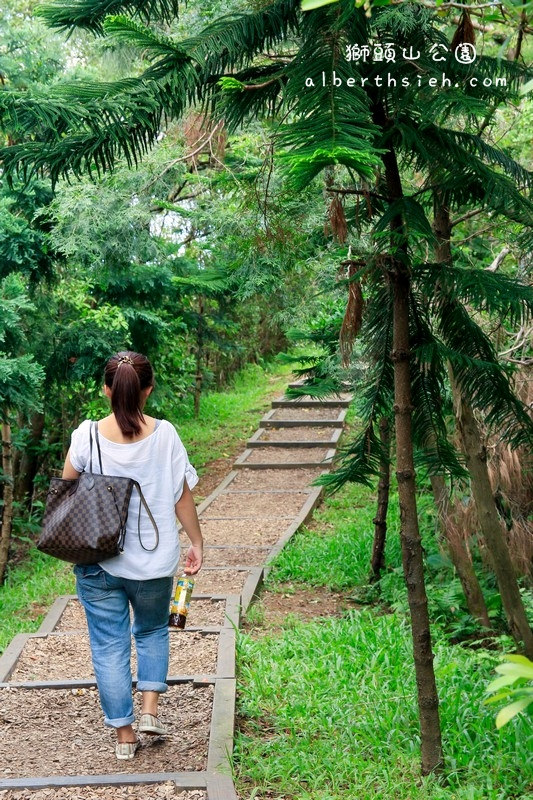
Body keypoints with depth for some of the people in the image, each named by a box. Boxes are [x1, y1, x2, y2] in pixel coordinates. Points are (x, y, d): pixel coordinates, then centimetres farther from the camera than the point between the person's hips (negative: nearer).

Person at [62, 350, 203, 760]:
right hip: (154, 559, 1)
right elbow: (182, 496, -5)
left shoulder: (87, 435, -11)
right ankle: (150, 709, 15)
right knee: (153, 630, 25)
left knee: (110, 644, 11)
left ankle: (124, 735, 16)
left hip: (98, 562, 0)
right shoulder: (164, 434, -11)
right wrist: (196, 542, 8)